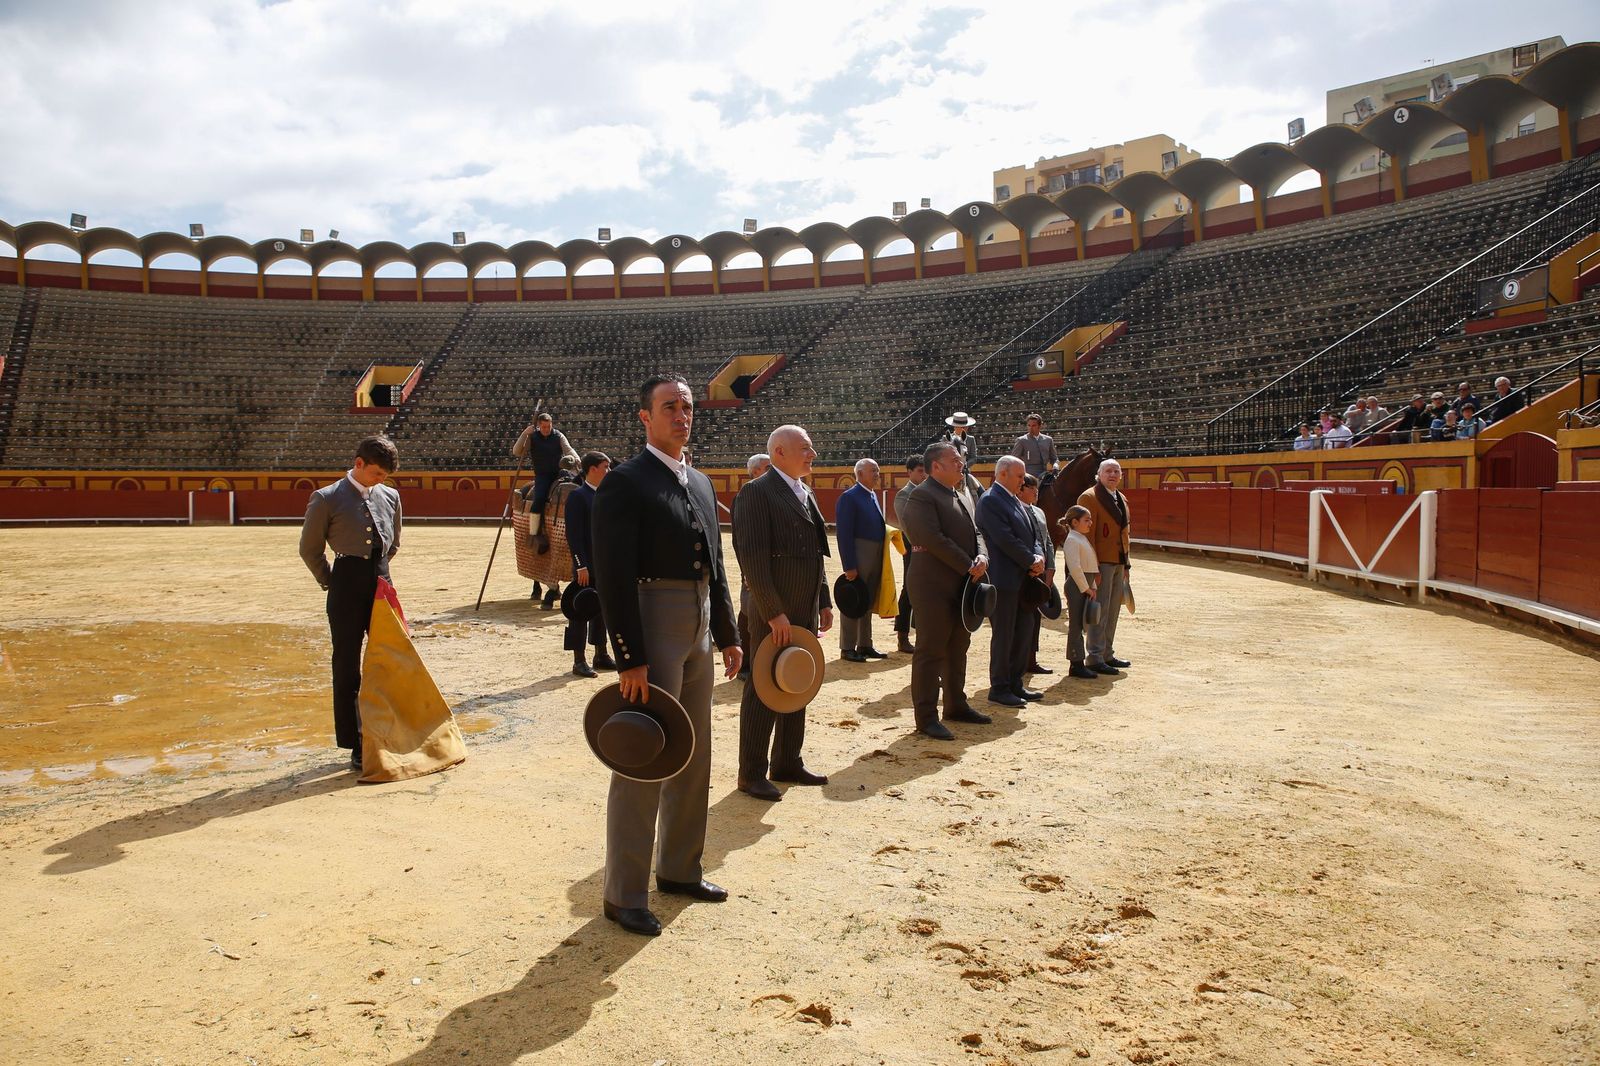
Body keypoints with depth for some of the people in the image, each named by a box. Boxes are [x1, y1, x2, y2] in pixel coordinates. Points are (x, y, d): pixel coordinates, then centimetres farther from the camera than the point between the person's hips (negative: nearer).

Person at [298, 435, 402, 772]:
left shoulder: (390, 496, 9)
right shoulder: (327, 499, -4)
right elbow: (310, 548, 4)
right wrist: (330, 582, 7)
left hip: (381, 583, 4)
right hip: (346, 590, -4)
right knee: (347, 668, 4)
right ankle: (356, 745, 13)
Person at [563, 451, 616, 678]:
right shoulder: (578, 496, -10)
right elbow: (573, 534, -16)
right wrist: (581, 566, -19)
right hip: (587, 567, -8)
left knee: (602, 611, 14)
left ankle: (601, 655, 24)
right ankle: (579, 661, 5)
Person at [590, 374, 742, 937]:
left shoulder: (701, 483, 14)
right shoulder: (624, 482, -11)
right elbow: (613, 576, -17)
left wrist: (727, 634, 15)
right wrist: (628, 658, -21)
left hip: (698, 632, 9)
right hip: (652, 631, -8)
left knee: (694, 758, 16)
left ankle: (680, 869, 32)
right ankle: (623, 894, 11)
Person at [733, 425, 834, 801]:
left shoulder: (806, 494, 15)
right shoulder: (757, 492, -12)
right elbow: (753, 556, -19)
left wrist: (823, 602, 15)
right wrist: (773, 613, -21)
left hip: (806, 612, 9)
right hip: (774, 613, -8)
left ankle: (787, 763, 28)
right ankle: (752, 773, 11)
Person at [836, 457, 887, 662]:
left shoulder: (873, 495, 14)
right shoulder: (849, 497, -12)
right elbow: (844, 533, -16)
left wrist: (881, 560, 13)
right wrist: (849, 565, -20)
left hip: (876, 558, 8)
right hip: (858, 557, -8)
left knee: (868, 603, 15)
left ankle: (864, 645, 25)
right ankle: (847, 648, 8)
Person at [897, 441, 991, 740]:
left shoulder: (961, 497, 18)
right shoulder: (922, 496, -12)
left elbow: (974, 533, 15)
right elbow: (935, 539, -21)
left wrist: (981, 557, -6)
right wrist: (968, 566, -18)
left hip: (962, 584, 9)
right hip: (934, 586, -9)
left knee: (958, 648, 17)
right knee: (931, 651, -4)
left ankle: (956, 704, 29)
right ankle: (926, 717, 2)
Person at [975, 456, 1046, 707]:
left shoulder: (1017, 502, 16)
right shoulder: (990, 501, -13)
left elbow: (1033, 534, 16)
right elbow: (1006, 540, -20)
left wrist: (1039, 557, -4)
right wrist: (1032, 561, -13)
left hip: (1023, 578, 9)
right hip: (1003, 580, -9)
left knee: (1022, 634, 13)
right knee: (1003, 636, -1)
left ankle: (1015, 684, 23)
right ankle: (999, 689, 9)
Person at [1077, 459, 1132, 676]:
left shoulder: (1121, 499, 16)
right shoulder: (1089, 497, -10)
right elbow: (1088, 534, -15)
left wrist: (1126, 564, 17)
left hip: (1119, 562, 8)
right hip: (1102, 562, -8)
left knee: (1113, 611, 14)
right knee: (1100, 610, -6)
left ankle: (1107, 654, 23)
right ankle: (1095, 658, 0)